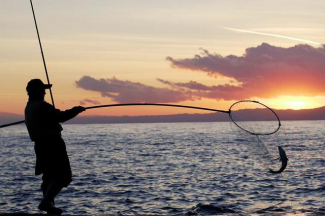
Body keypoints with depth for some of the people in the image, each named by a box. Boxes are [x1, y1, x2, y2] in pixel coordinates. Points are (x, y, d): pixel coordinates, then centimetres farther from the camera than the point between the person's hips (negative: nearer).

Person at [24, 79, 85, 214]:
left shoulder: (28, 108, 16)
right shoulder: (42, 106, -13)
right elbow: (60, 117, -18)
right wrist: (77, 110, -7)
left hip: (40, 144, 9)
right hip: (52, 142, -9)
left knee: (49, 176, 17)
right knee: (62, 176, -9)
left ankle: (48, 204, 16)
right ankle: (46, 202, -23)